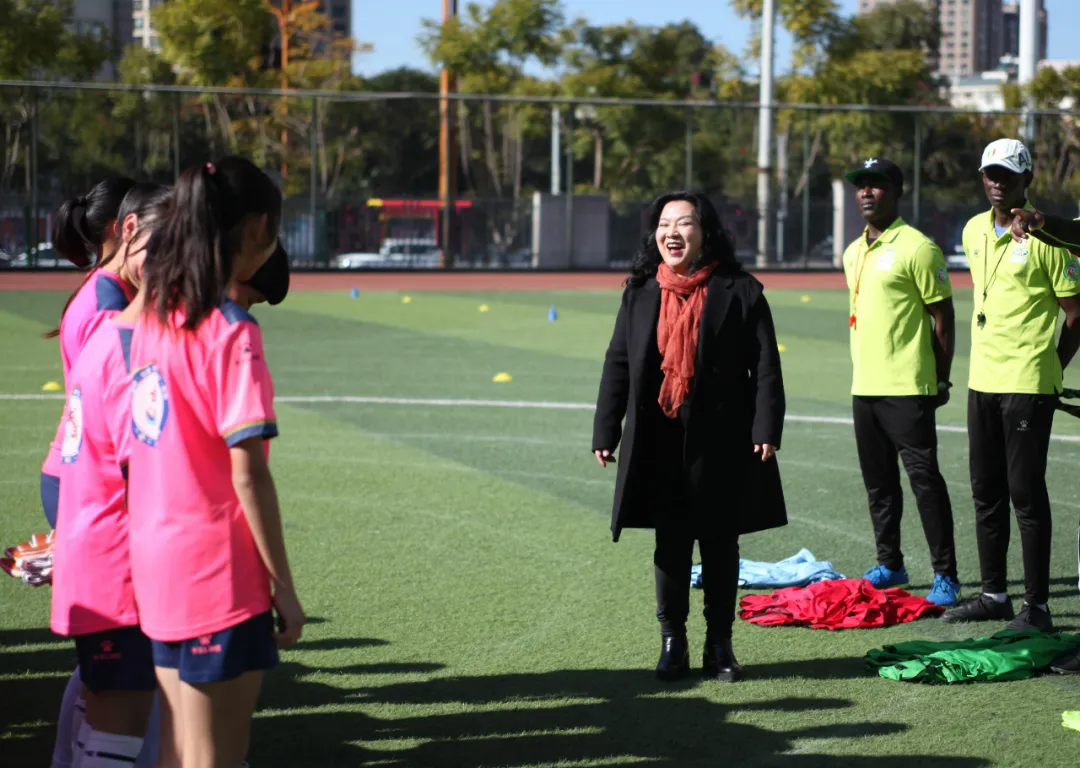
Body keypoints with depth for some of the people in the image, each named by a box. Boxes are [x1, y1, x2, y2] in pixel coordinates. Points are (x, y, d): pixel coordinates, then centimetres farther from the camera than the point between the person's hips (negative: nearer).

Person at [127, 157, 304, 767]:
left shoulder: (155, 313, 6)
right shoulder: (233, 331, -16)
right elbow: (247, 474, -17)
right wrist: (283, 585, -11)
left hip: (158, 564, 8)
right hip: (218, 577, -7)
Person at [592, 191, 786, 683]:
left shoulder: (739, 292, -2)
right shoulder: (640, 294, 7)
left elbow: (765, 366, -3)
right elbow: (618, 364, 9)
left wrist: (766, 429, -11)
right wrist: (605, 431, 4)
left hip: (721, 442, -2)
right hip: (659, 442, 2)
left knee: (719, 543, 7)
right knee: (670, 544, 7)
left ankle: (719, 645, 18)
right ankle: (672, 644, 16)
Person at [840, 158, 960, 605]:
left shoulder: (916, 248, -9)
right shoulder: (853, 253, 15)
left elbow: (943, 316, -8)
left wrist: (942, 380, -8)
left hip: (907, 388, -8)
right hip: (864, 387, 8)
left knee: (924, 480, -8)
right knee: (879, 483, 13)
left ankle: (945, 576, -4)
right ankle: (889, 565, 23)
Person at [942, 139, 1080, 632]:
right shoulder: (974, 231, 11)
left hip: (1027, 386, -7)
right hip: (982, 382, 7)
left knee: (1026, 494, -5)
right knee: (986, 493, 12)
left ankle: (1037, 606, 0)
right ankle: (994, 593, 23)